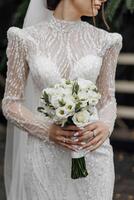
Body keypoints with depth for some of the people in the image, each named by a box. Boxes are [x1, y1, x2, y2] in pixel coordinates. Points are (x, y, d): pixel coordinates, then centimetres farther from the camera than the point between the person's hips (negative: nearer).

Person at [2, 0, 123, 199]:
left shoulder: (104, 41, 2)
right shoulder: (27, 39, -3)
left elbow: (108, 100, 8)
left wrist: (105, 126, -14)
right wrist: (47, 130, -17)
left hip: (91, 155, 1)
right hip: (44, 158, -1)